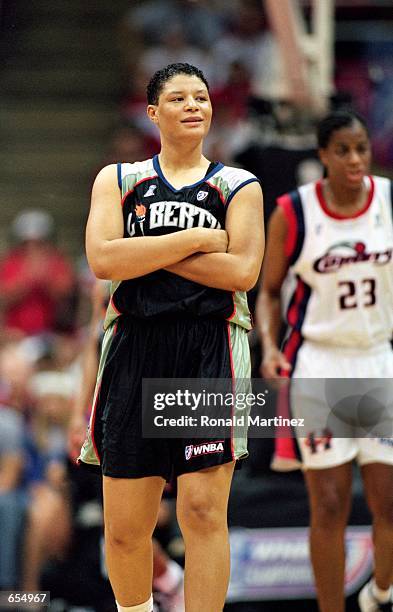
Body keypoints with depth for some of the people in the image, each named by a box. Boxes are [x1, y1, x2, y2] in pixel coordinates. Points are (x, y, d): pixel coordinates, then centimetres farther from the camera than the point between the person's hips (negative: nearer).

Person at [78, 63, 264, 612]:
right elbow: (102, 259, -7)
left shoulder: (238, 186, 8)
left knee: (204, 511, -12)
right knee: (125, 527, 4)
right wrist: (196, 240, -9)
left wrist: (148, 253, -7)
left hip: (210, 350, -1)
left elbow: (242, 271, -8)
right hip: (134, 349, 2)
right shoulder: (118, 180, 11)